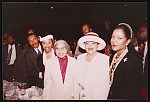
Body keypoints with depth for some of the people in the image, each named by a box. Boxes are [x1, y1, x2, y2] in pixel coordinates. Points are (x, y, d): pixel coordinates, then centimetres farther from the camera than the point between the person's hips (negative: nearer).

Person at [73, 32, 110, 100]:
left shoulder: (105, 59, -13)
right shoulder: (79, 58, 3)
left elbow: (105, 84, -13)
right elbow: (77, 79, 7)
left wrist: (101, 98, -17)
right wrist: (75, 97, 6)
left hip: (97, 97, -4)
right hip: (80, 97, 4)